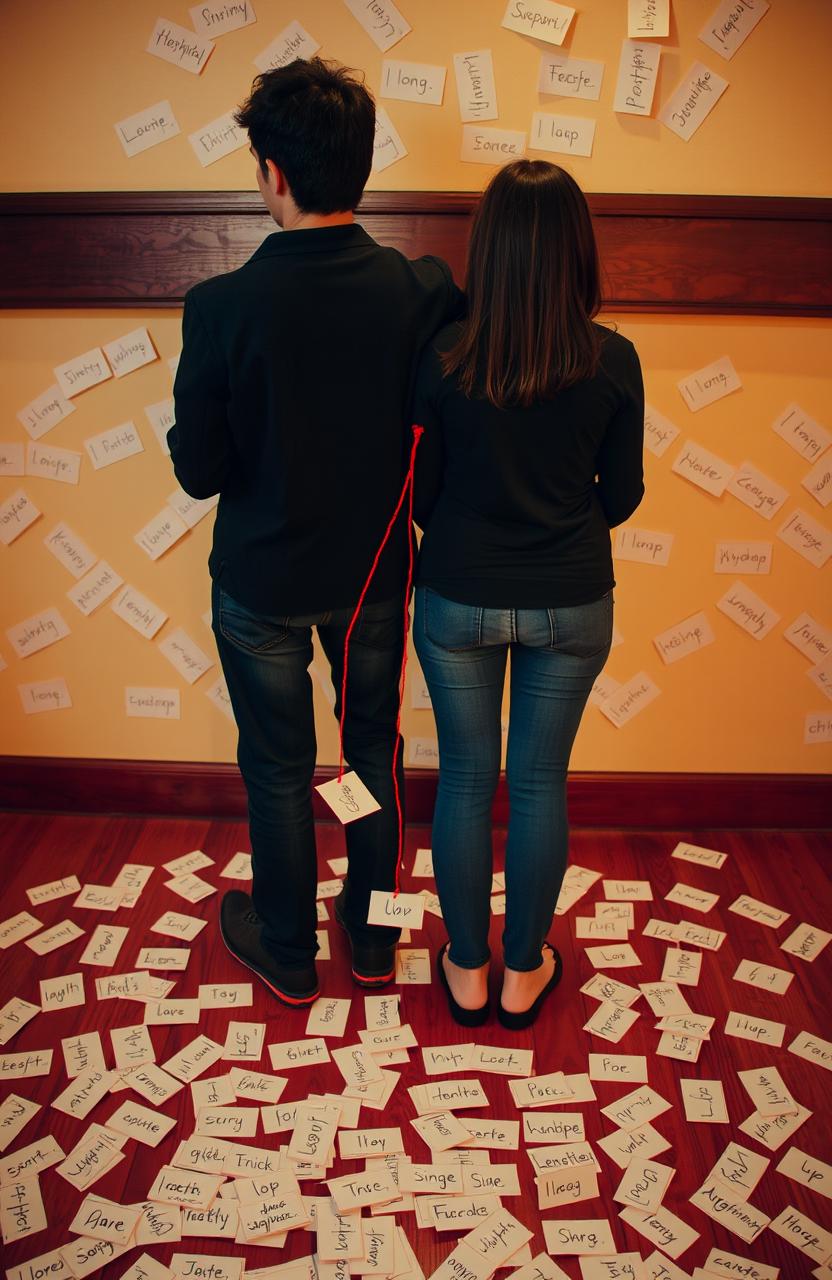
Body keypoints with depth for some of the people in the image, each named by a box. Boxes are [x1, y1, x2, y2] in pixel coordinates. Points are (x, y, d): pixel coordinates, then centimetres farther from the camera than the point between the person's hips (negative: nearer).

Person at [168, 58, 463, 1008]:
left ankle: (287, 954, 36)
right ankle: (372, 937, 39)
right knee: (375, 750, 21)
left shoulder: (223, 306, -21)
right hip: (375, 572, 3)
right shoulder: (426, 292, -14)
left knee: (277, 770, 16)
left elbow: (198, 472, -15)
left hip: (262, 581, -2)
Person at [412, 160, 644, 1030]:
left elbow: (420, 493, -3)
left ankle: (467, 971, 31)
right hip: (570, 605, 1)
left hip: (458, 600, 0)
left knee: (465, 778, 15)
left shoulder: (441, 360, -14)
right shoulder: (613, 362, -11)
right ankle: (524, 973, 32)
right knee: (540, 783, 15)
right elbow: (620, 498, -1)